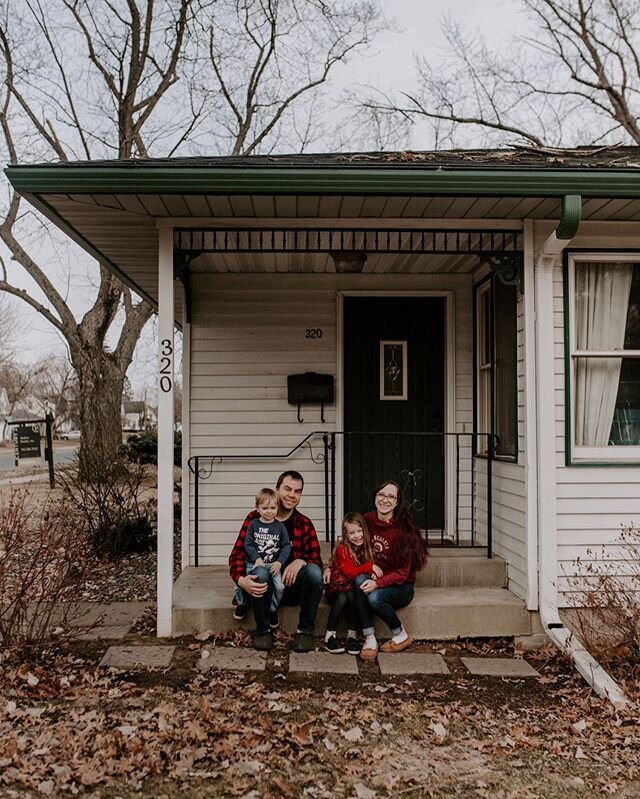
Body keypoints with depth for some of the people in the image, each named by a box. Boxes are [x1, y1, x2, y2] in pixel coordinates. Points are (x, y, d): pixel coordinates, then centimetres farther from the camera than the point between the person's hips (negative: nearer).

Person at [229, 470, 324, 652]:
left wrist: (300, 562, -24)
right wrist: (241, 580, -29)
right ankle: (263, 631, -13)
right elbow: (237, 555, -8)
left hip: (293, 585, 2)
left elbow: (316, 560, 0)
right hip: (263, 588, -2)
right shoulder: (255, 519, -2)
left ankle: (305, 631, -11)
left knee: (314, 571, -28)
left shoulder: (305, 524, 5)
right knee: (260, 570, -34)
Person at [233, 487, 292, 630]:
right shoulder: (253, 524, 1)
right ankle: (241, 603, 19)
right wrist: (257, 559, -16)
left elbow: (286, 546, 1)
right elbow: (248, 544, -3)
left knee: (280, 587, -21)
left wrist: (279, 562, -12)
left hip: (273, 564, 0)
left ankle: (272, 609, 9)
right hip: (254, 562, 0)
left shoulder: (280, 526, 2)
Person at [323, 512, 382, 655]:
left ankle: (352, 635, -25)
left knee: (352, 595, -31)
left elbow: (370, 570, 9)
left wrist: (374, 572, -15)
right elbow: (350, 573, -21)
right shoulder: (342, 549, -13)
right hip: (337, 589, -3)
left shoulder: (367, 548, 4)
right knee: (342, 598, -34)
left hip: (354, 589, 3)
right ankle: (330, 636, -23)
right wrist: (370, 567, -25)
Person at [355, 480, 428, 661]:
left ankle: (401, 635, -4)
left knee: (375, 597, -33)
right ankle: (369, 639, -24)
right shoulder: (367, 520, -4)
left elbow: (402, 573, -16)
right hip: (374, 579, 4)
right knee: (360, 580, -30)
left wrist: (378, 583, -31)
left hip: (401, 586, -4)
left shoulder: (403, 529, -17)